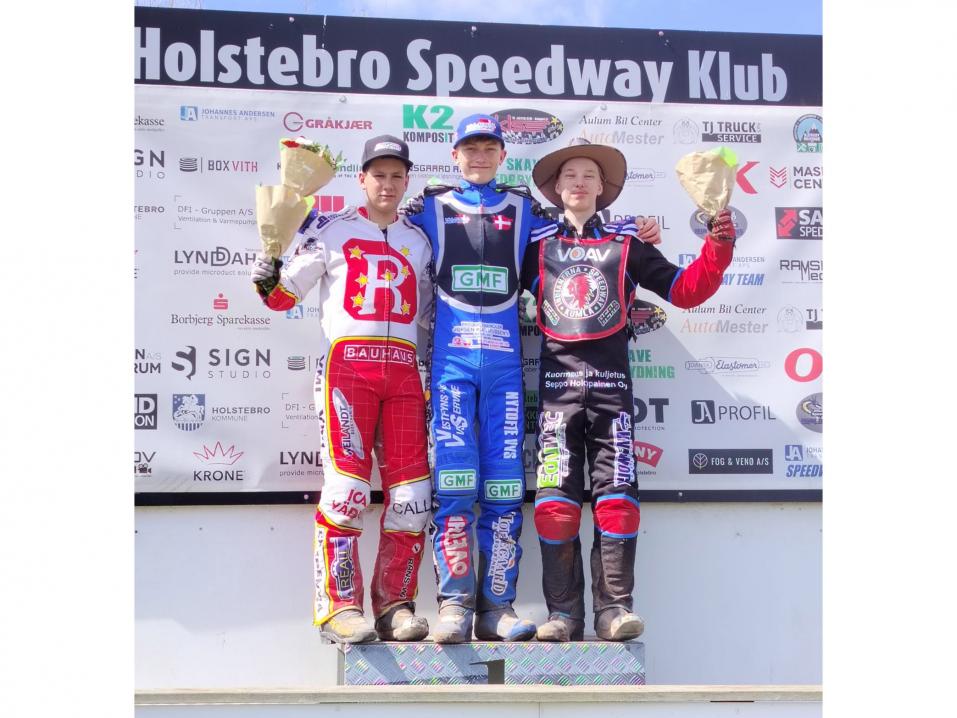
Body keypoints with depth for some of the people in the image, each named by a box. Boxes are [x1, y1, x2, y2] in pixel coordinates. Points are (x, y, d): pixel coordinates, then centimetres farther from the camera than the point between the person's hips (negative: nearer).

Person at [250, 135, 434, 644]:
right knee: (348, 486, -15)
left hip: (403, 370, 4)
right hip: (347, 362, -4)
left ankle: (395, 607, 8)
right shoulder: (333, 231, 9)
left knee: (411, 493, -2)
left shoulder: (418, 241, 21)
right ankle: (339, 607, -7)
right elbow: (285, 296, 9)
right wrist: (268, 279, -9)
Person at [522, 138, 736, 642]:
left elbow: (685, 289, 9)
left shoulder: (626, 244, 13)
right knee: (555, 500, -5)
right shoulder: (539, 248, 15)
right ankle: (564, 613, -1)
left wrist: (717, 249, -4)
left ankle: (614, 608, -1)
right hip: (557, 379, 0)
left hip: (610, 380, 0)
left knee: (617, 496, -6)